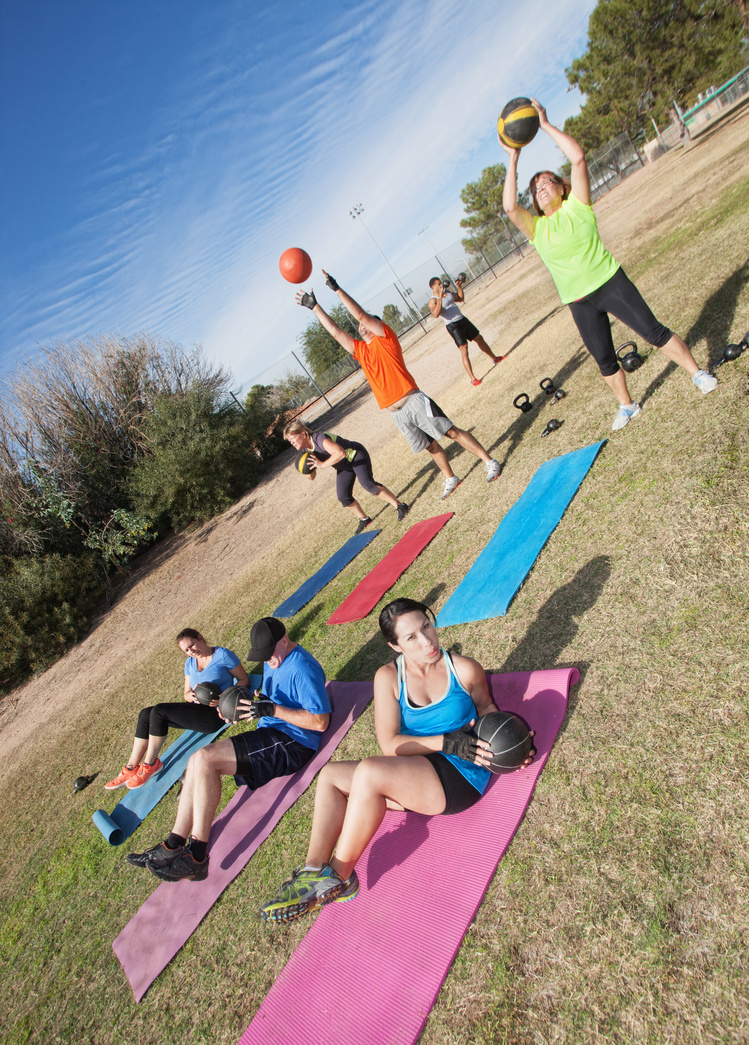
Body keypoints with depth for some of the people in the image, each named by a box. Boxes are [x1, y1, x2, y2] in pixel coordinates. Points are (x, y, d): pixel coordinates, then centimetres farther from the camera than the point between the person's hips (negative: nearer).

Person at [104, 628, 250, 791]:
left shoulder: (223, 654, -7)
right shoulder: (190, 663, 15)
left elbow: (244, 680, -5)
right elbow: (186, 694, 17)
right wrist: (192, 695, -9)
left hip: (215, 714, -9)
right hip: (197, 709, 9)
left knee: (159, 710, -17)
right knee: (146, 714, -1)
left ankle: (150, 764, -2)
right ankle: (131, 768, 3)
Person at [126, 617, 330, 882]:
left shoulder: (303, 668, -18)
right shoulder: (273, 661, 13)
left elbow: (320, 722, -22)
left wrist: (271, 710, -24)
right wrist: (247, 703, 2)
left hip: (291, 743, -10)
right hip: (270, 735, 10)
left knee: (203, 758, -19)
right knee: (198, 763, 1)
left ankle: (197, 855, -13)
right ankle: (173, 846, 5)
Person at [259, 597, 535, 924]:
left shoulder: (465, 670, -6)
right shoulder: (389, 677, -2)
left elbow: (486, 706, 15)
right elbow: (390, 744, -9)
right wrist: (446, 742, -19)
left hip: (460, 774, -5)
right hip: (412, 778, 5)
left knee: (369, 771, -28)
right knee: (330, 775, -5)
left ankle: (339, 877, -11)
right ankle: (314, 871, -11)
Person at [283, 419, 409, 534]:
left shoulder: (319, 438, -31)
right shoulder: (306, 450, -4)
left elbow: (340, 453, -45)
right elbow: (312, 476, 2)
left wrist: (322, 464, -40)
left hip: (356, 455, -9)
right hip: (344, 467, 9)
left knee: (368, 484, -27)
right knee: (343, 497, 2)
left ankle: (400, 506, -17)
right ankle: (364, 519, 23)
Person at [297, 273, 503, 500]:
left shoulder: (385, 337, 0)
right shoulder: (360, 350, 16)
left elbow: (361, 314, -10)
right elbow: (335, 331, 18)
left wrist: (336, 288, -10)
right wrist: (314, 306, 17)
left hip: (414, 401, -6)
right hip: (396, 413, 6)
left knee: (452, 432, -4)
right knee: (431, 446, 15)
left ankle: (490, 463, 4)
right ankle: (450, 480, 29)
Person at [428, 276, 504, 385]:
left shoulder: (447, 292, 12)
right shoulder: (433, 301, -13)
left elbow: (461, 298, 25)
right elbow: (436, 314, -32)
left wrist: (459, 286, 12)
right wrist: (440, 297, -34)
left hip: (462, 319, 8)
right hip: (453, 325, -8)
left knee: (479, 339, 18)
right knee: (464, 349, -17)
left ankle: (495, 359, 39)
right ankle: (472, 378, -17)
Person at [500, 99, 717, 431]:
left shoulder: (576, 206, 0)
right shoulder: (536, 229, 5)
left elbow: (578, 157, -13)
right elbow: (509, 207, -13)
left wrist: (545, 125, -10)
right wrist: (513, 160, -10)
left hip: (610, 282, -3)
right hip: (579, 302, 3)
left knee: (655, 332, -2)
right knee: (604, 360, 10)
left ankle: (698, 374, 15)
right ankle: (627, 405, 29)